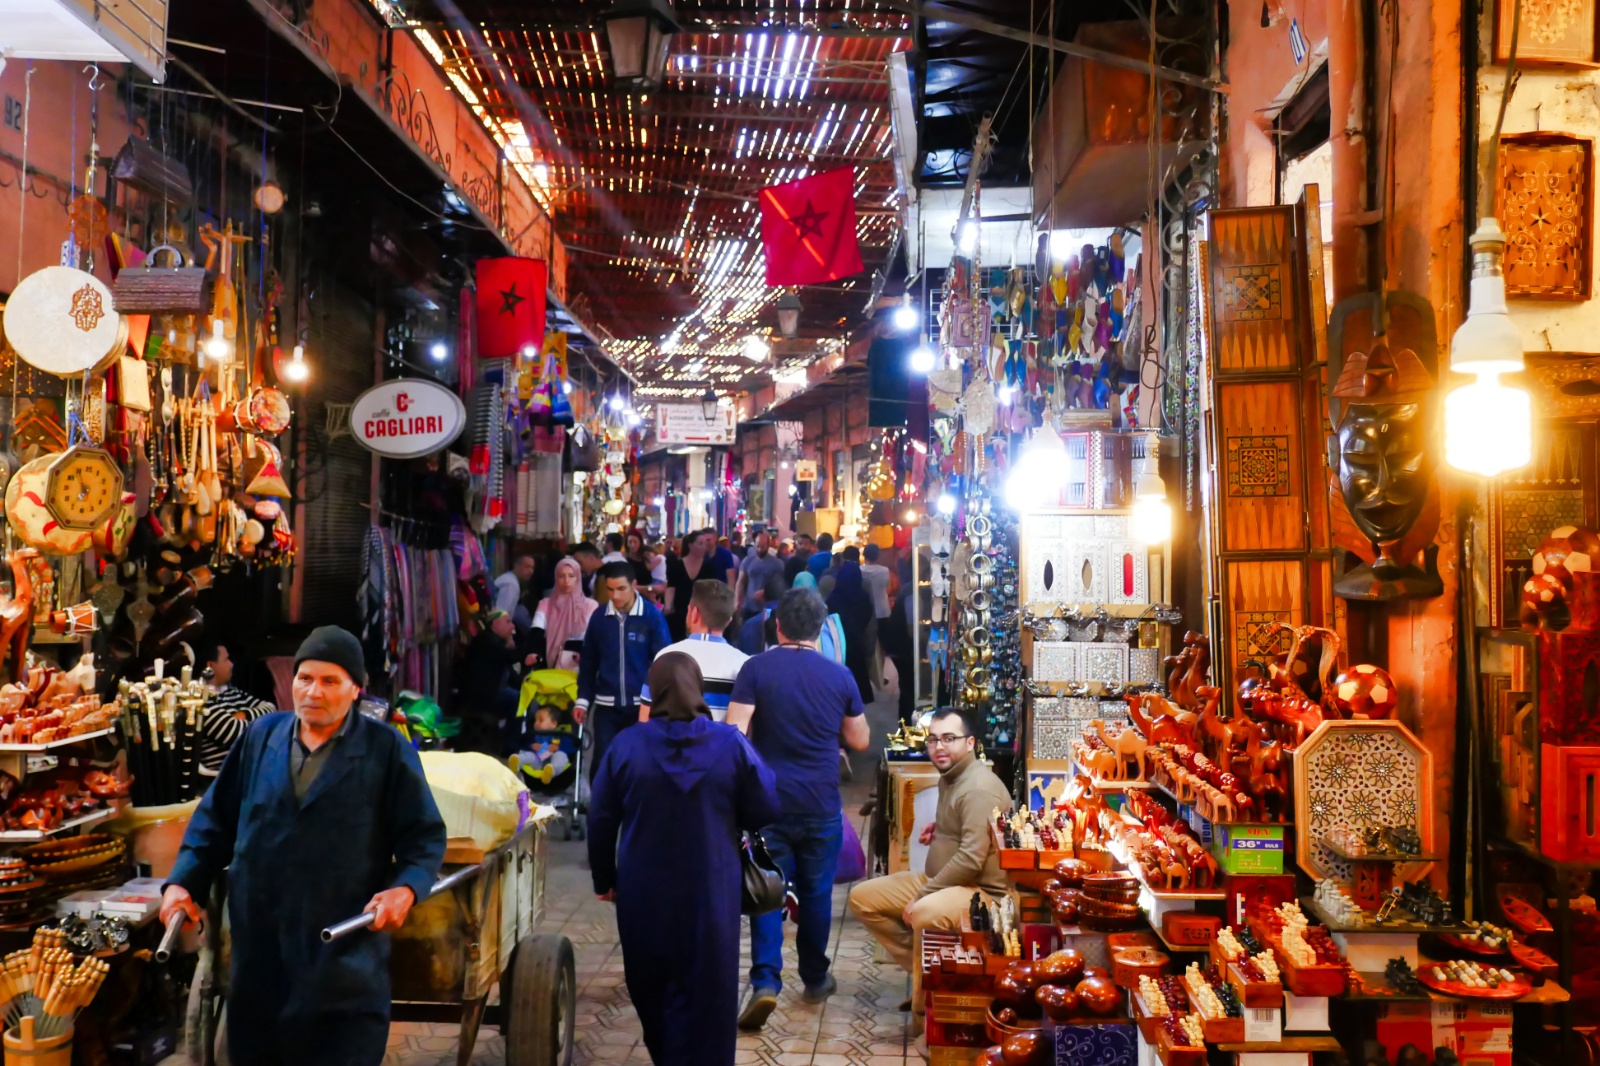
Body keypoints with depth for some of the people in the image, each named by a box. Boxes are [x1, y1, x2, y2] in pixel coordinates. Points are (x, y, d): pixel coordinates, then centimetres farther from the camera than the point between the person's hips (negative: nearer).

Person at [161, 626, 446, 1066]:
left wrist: (406, 888, -18)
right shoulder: (260, 737, 8)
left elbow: (425, 835, -2)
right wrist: (184, 881, 3)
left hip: (346, 955, -4)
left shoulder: (386, 750, -3)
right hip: (257, 950, 4)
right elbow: (216, 819, 15)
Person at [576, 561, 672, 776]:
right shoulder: (599, 617, 1)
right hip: (607, 704, 2)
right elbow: (588, 662, 9)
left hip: (642, 704, -2)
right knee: (601, 763, 1)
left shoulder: (652, 616, -8)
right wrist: (583, 699, 5)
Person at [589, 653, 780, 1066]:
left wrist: (605, 879, 12)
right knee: (704, 994, 6)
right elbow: (767, 811, -3)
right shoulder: (731, 744, -8)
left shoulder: (626, 745, -6)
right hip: (710, 892, -2)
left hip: (643, 893, 2)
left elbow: (601, 821, -1)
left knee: (653, 989, 21)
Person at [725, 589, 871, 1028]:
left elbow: (734, 735, -15)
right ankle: (815, 979, 27)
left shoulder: (756, 669, -8)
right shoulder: (839, 676, -1)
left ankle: (765, 981, -11)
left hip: (769, 801, -1)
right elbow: (860, 741, 9)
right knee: (816, 893, 15)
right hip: (821, 805, 2)